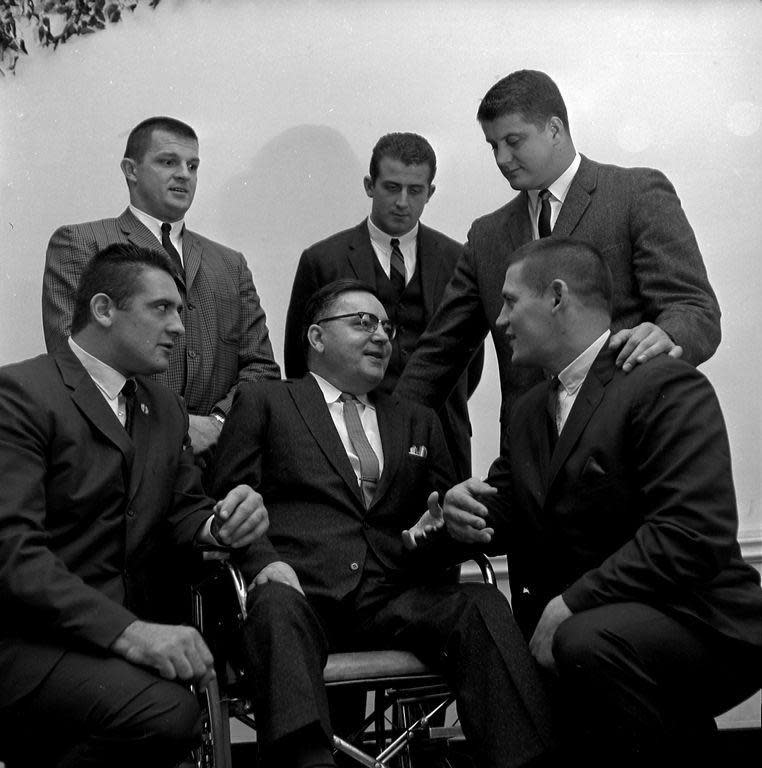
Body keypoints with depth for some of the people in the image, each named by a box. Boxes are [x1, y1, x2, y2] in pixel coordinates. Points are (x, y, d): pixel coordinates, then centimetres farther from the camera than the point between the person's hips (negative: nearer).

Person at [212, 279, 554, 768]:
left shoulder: (419, 422, 28)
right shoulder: (262, 403, 17)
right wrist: (265, 561, -12)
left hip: (394, 598, 3)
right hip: (299, 589, -2)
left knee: (484, 605, -27)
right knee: (277, 607, -37)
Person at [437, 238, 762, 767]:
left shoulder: (669, 387, -13)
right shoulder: (530, 411, 14)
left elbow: (692, 534, -23)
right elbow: (504, 513, 17)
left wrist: (573, 602, -23)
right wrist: (467, 513, -7)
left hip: (700, 624, -8)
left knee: (586, 642, -34)